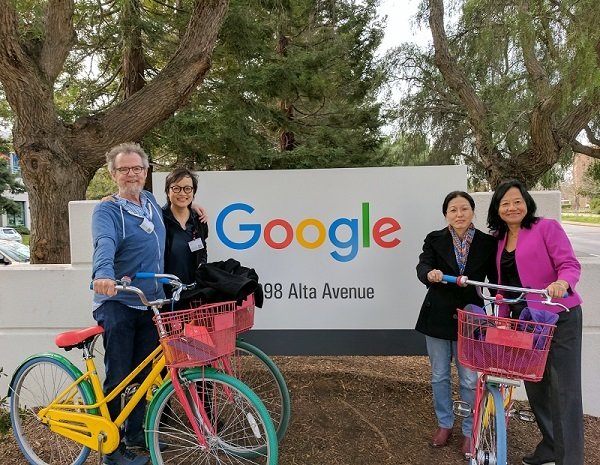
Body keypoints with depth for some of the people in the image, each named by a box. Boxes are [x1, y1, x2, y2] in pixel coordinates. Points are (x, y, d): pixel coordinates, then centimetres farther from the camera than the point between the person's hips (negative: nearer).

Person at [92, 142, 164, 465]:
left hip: (151, 304, 6)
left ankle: (136, 435, 32)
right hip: (117, 304, -6)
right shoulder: (107, 211, -10)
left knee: (143, 375, 15)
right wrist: (103, 274, -49)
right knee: (118, 378, 0)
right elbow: (105, 244, -31)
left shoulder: (151, 201, 11)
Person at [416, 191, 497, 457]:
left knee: (470, 380, 5)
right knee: (439, 376, 14)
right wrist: (430, 274, -37)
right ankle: (444, 423, 34)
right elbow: (422, 266, -14)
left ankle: (469, 431, 26)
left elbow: (495, 280, 3)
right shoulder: (435, 239, -1)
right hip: (438, 317, 1)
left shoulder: (488, 243, -1)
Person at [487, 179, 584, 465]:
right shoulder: (500, 240, 11)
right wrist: (502, 318, 9)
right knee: (534, 388, 14)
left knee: (563, 391, -4)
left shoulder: (547, 227, -6)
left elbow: (570, 264, -13)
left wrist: (562, 283, -34)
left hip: (559, 318, -6)